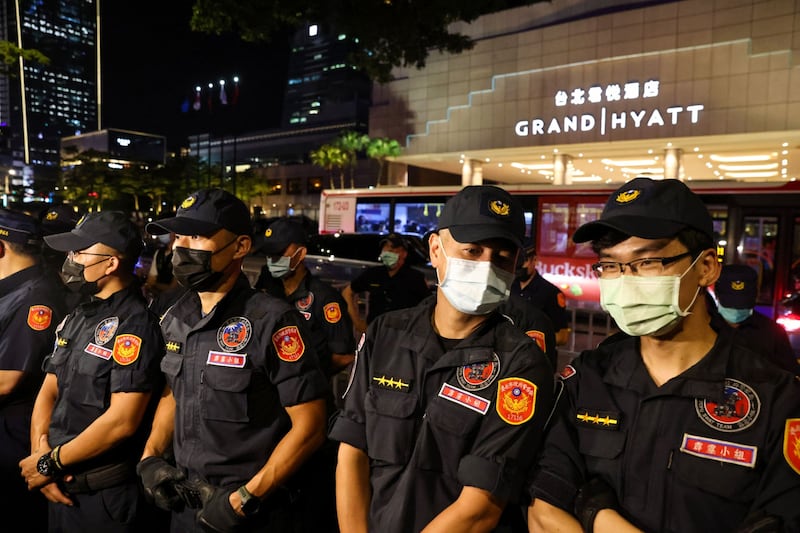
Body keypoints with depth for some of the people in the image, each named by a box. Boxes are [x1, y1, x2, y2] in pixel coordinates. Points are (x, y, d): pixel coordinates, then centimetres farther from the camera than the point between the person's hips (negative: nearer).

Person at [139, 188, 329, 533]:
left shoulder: (271, 321, -21)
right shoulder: (175, 318, 0)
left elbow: (309, 427, -19)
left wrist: (245, 500, -18)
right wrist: (151, 456, 3)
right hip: (184, 503, 7)